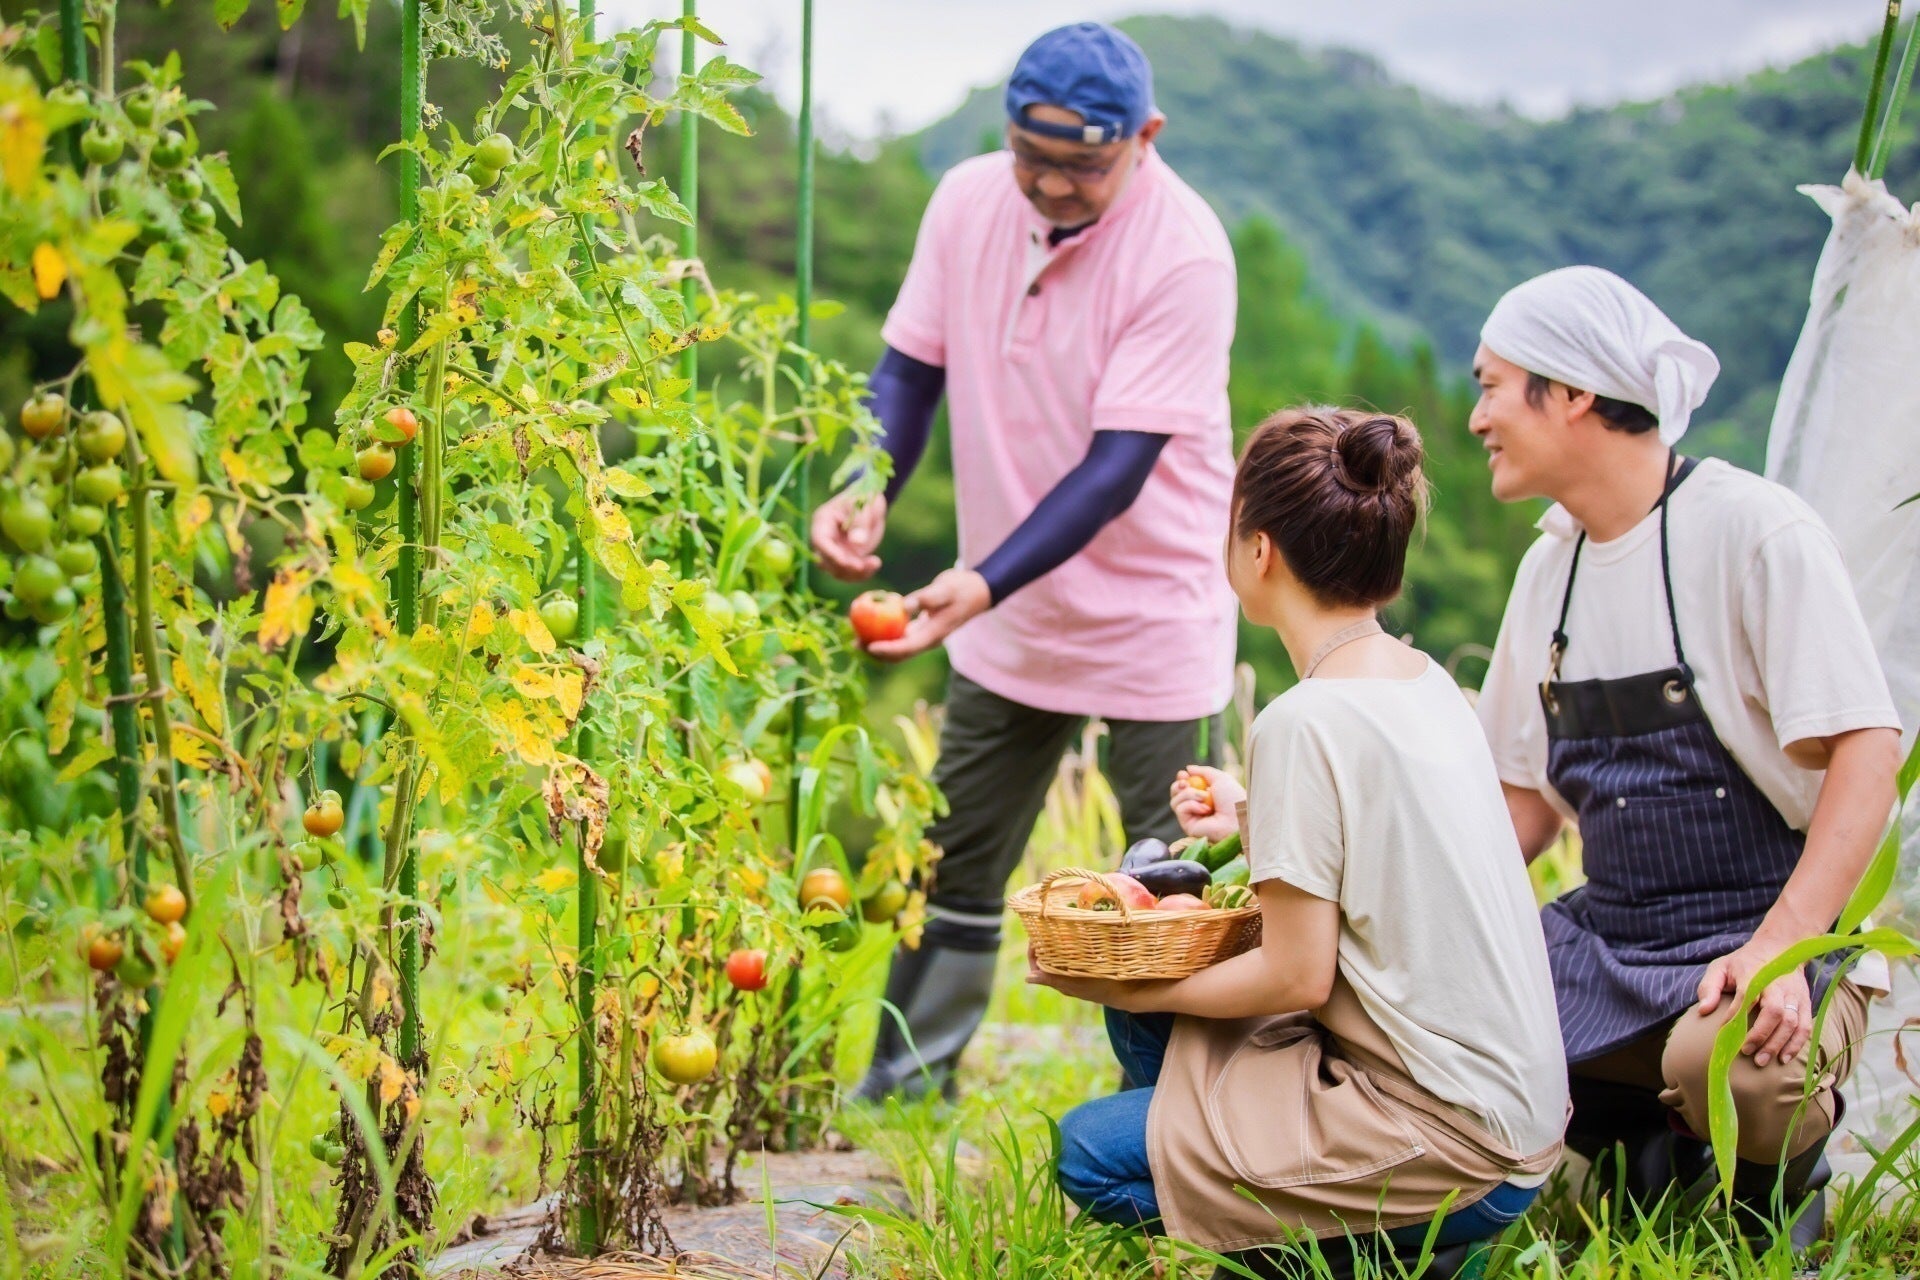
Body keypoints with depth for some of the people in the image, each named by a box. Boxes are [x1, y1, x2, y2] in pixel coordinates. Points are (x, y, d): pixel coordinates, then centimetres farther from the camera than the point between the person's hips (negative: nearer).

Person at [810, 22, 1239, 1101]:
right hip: (1004, 613, 5)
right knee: (955, 867, 14)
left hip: (1154, 618, -5)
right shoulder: (968, 202, -6)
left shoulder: (1184, 252, -22)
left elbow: (1119, 465, -25)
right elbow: (912, 366, 3)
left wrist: (985, 585, -33)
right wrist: (869, 494, -16)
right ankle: (903, 1091, 28)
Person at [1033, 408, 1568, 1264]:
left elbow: (1297, 976, -16)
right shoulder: (1426, 682, 5)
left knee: (1094, 1154, -6)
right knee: (1150, 1017, 14)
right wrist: (1256, 822, 22)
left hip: (1451, 1151, -9)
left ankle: (1408, 1249, -1)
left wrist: (1132, 989, -3)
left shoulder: (1306, 722, -20)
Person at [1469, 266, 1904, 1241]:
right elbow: (1527, 801, 16)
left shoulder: (1755, 529, -11)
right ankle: (1649, 1127, 8)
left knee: (1723, 1053, -37)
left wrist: (1782, 946, -27)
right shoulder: (1550, 566, 11)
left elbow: (1868, 754, -16)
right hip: (1609, 939, 7)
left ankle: (1782, 1176, 0)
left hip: (1776, 935, -6)